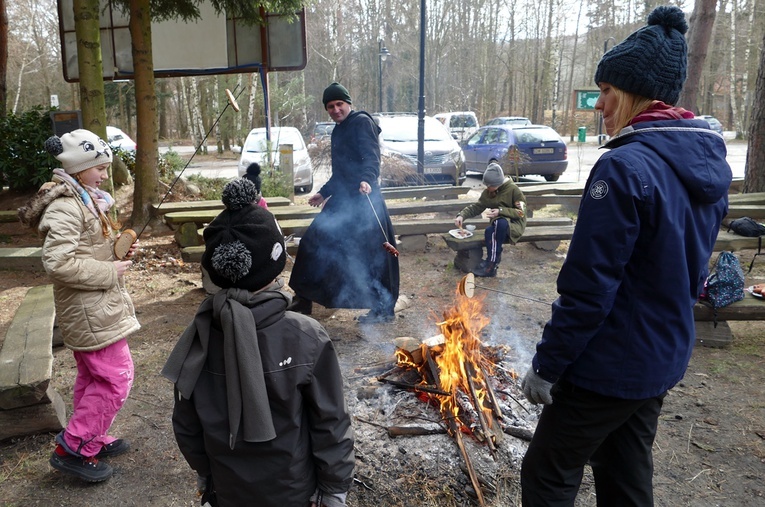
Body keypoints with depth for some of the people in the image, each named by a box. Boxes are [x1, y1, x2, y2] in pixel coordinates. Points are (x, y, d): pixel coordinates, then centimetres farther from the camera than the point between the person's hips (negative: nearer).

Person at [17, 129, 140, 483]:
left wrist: (120, 251, 3)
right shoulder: (65, 207, -20)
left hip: (95, 308, 10)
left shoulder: (86, 200, 12)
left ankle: (92, 439, 34)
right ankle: (72, 449, 8)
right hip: (90, 312, -10)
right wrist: (109, 271, -21)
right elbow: (58, 263, -29)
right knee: (116, 377, -4)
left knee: (93, 377, 19)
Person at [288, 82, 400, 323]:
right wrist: (324, 193, 37)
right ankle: (303, 301, 21)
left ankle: (384, 309, 7)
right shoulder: (338, 131, 22)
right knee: (314, 243, 10)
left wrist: (367, 179, -39)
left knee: (374, 253, -6)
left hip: (363, 198, -10)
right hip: (343, 198, 10)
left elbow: (372, 157, -21)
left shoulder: (362, 122, -5)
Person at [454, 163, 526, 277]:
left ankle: (490, 263, -32)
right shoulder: (487, 192, 6)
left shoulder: (513, 189, -9)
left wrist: (501, 211, -23)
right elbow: (476, 207, 7)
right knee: (489, 232, -34)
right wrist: (462, 215, -11)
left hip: (514, 224, -4)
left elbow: (521, 212, -11)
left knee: (500, 223, -40)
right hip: (498, 224, 4)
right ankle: (493, 264, -29)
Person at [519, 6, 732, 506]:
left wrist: (547, 366, -13)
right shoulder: (710, 162, 3)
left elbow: (588, 287, -24)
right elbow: (691, 271, 12)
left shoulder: (625, 168, -25)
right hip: (664, 359, 8)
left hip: (610, 366, -8)